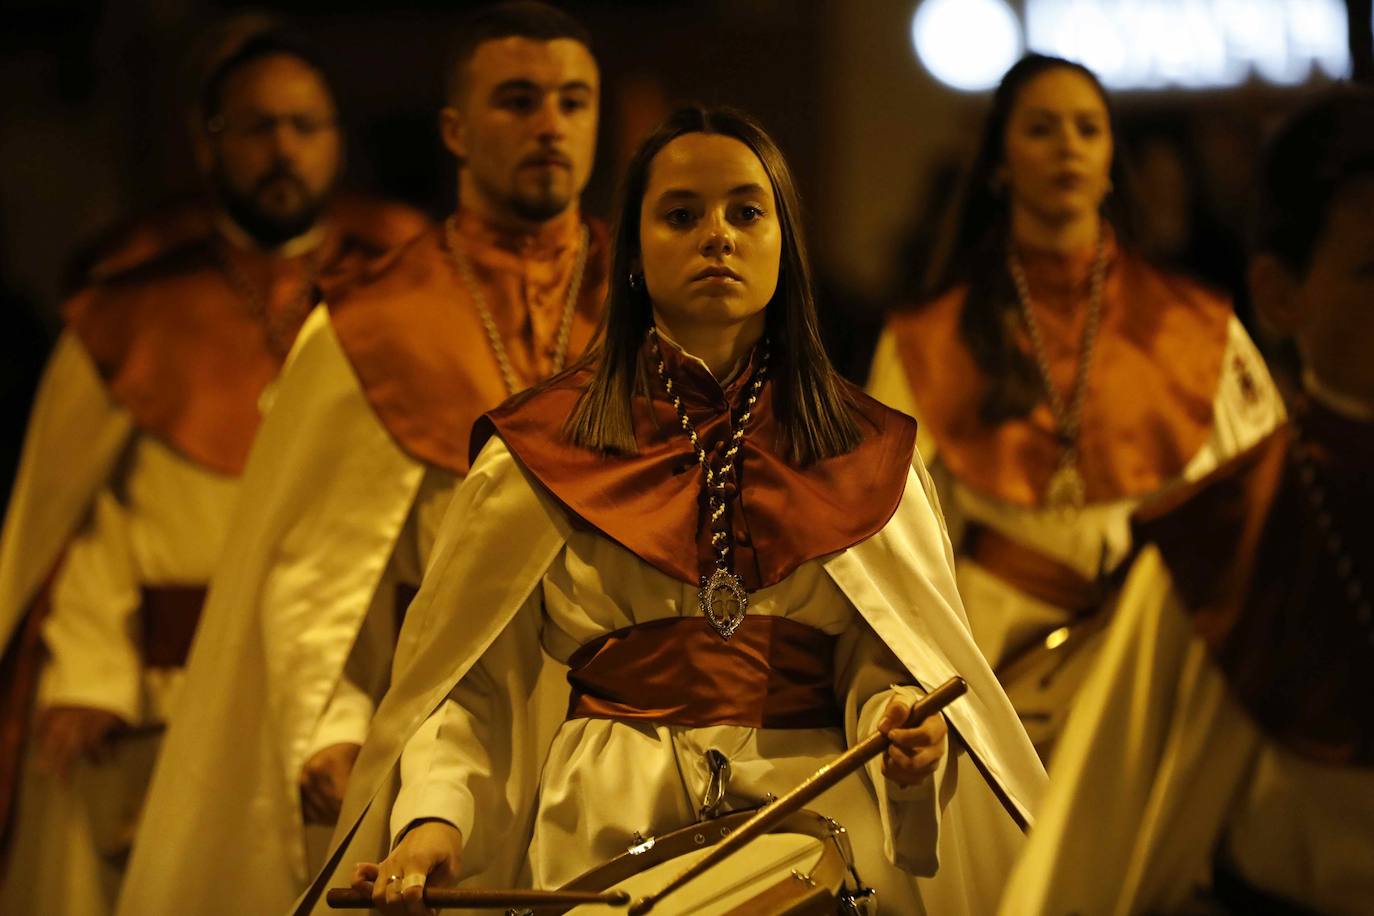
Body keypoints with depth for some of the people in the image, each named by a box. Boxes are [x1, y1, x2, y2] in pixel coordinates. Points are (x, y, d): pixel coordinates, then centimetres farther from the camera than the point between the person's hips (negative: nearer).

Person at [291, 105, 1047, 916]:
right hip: (603, 845, -1)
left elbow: (886, 666, 8)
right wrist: (432, 817, -11)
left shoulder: (867, 453, 12)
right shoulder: (543, 450, 7)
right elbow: (469, 683, 6)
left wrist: (906, 730, -14)